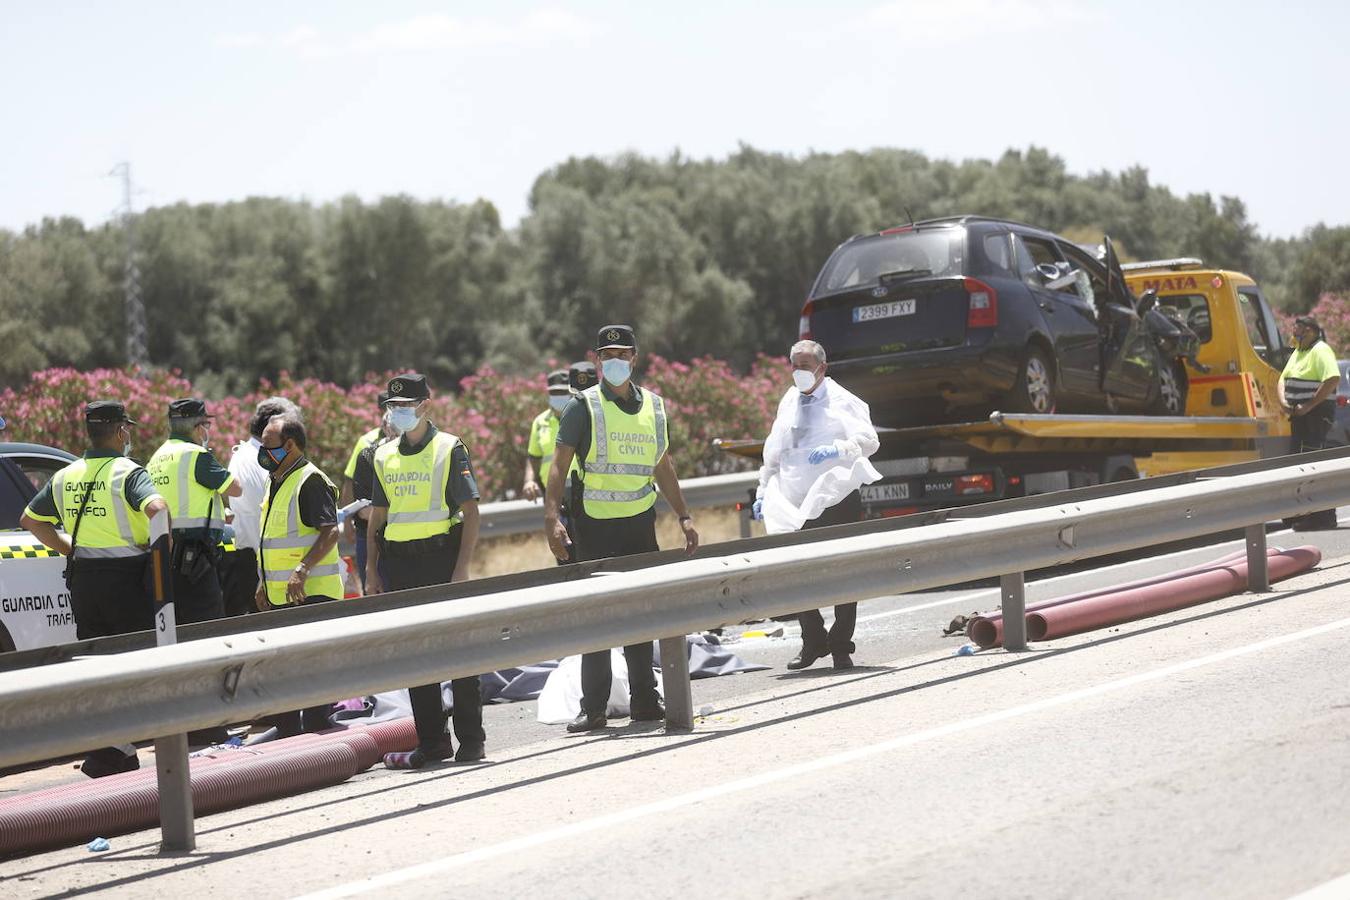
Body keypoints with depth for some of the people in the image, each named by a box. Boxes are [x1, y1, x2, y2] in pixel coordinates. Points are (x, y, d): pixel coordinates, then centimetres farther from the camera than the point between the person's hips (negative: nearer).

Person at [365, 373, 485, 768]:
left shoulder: (449, 449, -3)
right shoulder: (385, 457, 13)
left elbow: (471, 512, -7)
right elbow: (377, 516, 17)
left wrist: (462, 569, -15)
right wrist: (371, 571, 9)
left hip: (440, 555, -5)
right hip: (400, 564, 5)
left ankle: (471, 739, 5)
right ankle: (432, 741, 12)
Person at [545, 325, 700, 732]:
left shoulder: (653, 406, 11)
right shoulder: (583, 407, -4)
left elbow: (663, 466, 21)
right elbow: (559, 465, -7)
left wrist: (683, 516, 19)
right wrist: (552, 518, -18)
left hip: (640, 523, 4)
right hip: (595, 526, -4)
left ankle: (644, 700, 17)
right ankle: (594, 708, 1)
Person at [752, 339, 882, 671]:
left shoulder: (841, 401, 0)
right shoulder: (788, 403, 15)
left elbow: (869, 440, -11)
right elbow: (773, 453, 21)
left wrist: (838, 449, -28)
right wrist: (762, 492, 14)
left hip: (836, 501, -4)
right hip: (794, 506, 4)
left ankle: (841, 646, 9)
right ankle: (812, 642, 14)